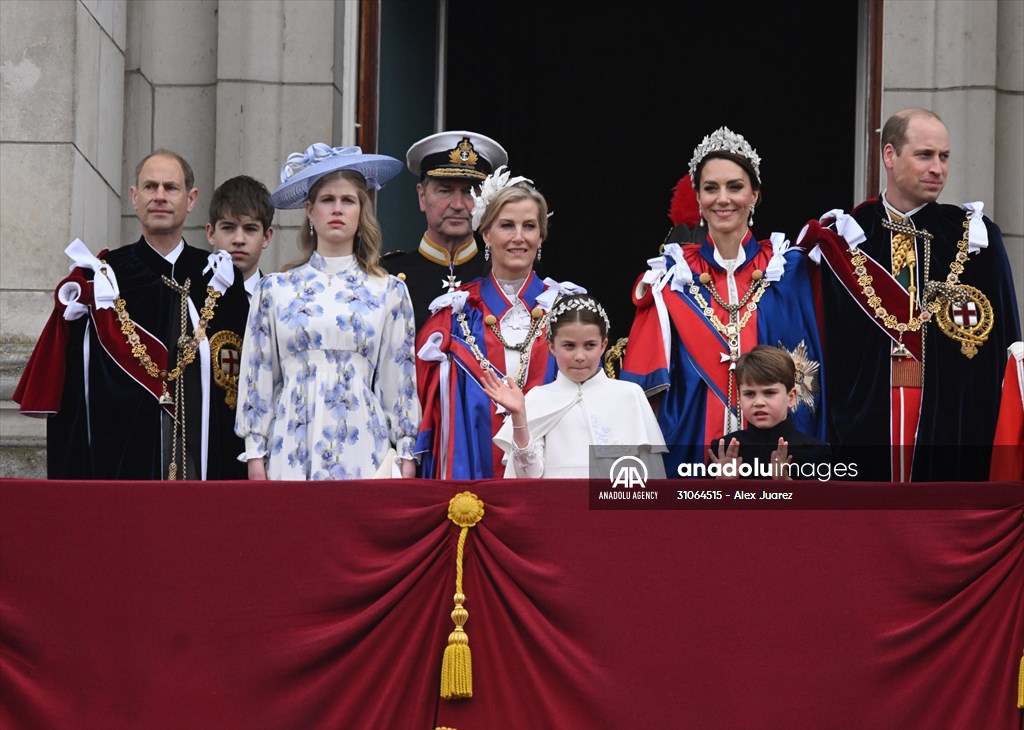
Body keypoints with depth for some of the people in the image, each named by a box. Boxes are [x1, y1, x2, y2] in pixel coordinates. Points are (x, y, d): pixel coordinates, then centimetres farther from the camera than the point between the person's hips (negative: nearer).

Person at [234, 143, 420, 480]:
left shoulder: (389, 292, 8)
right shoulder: (275, 289, 7)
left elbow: (400, 377, 8)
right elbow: (258, 375, 8)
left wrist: (407, 455, 4)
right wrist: (255, 455, 3)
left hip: (361, 450, 0)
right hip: (291, 449, 0)